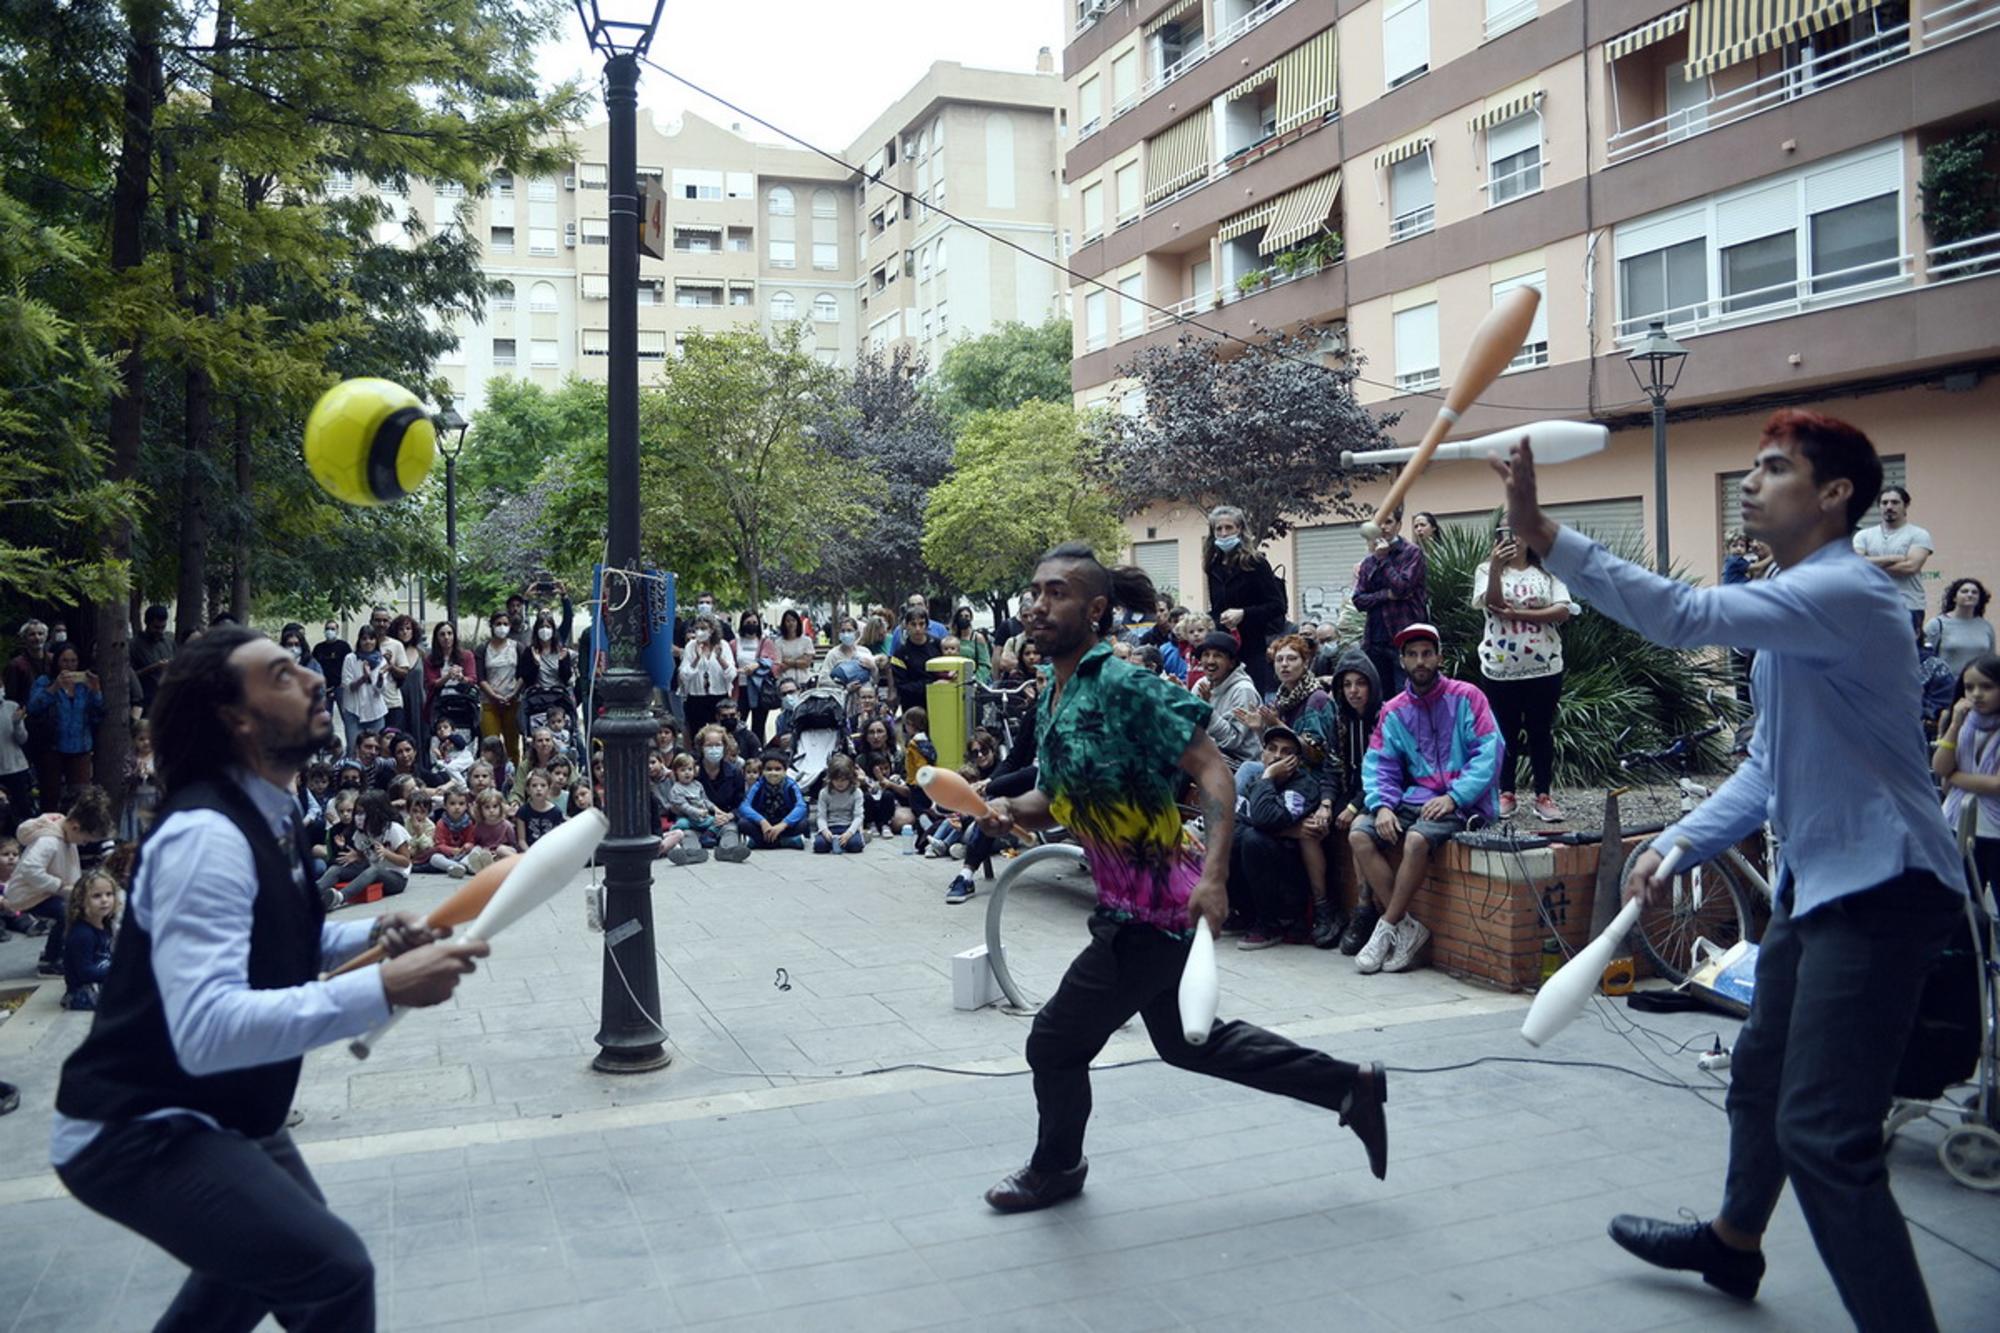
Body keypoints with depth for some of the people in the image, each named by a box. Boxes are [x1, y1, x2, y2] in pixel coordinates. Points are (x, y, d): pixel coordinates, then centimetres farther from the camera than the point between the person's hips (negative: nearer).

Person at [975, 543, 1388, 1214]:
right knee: (1188, 1041, 23)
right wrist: (1011, 810, -3)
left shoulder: (1123, 686, -21)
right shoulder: (1050, 700, 7)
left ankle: (1055, 1166, 33)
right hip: (1134, 903, 9)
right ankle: (1349, 1087, 33)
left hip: (1150, 911, -9)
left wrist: (1214, 876, -32)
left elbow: (1214, 774, -23)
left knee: (1054, 1043, 4)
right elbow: (1056, 798, 18)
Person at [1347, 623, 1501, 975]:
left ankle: (1388, 928, -17)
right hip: (1414, 798, 5)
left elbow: (1489, 753, -8)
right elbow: (1378, 765, 6)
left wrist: (1453, 797, -18)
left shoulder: (1465, 697, -1)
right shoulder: (1394, 711, 12)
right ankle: (1407, 927, -15)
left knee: (1417, 839, -33)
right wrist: (1382, 805, -13)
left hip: (1462, 802, -5)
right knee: (1359, 834, -19)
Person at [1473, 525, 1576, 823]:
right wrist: (1496, 567, -28)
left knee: (1541, 732, 5)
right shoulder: (1487, 570, 4)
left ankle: (1544, 796, 12)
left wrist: (1517, 613, -15)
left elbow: (1563, 611, -8)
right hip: (1501, 668, 0)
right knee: (1506, 733, 7)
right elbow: (1494, 604, -14)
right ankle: (1505, 794, 17)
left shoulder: (1547, 571, 5)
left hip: (1544, 667, 1)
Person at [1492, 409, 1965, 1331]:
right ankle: (1734, 1244, 45)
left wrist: (1541, 534, -35)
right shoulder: (1788, 606, 14)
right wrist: (1679, 843, 7)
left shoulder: (1847, 592, -19)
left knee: (1822, 1134, -13)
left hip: (1879, 889, -10)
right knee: (1760, 1077, 24)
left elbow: (1683, 615, -34)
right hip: (1816, 881, 11)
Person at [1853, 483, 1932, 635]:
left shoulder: (1918, 535, 1)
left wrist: (1873, 565, -6)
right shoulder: (1864, 536, 10)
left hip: (1908, 609, -3)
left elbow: (1911, 566, -14)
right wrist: (1893, 559, -11)